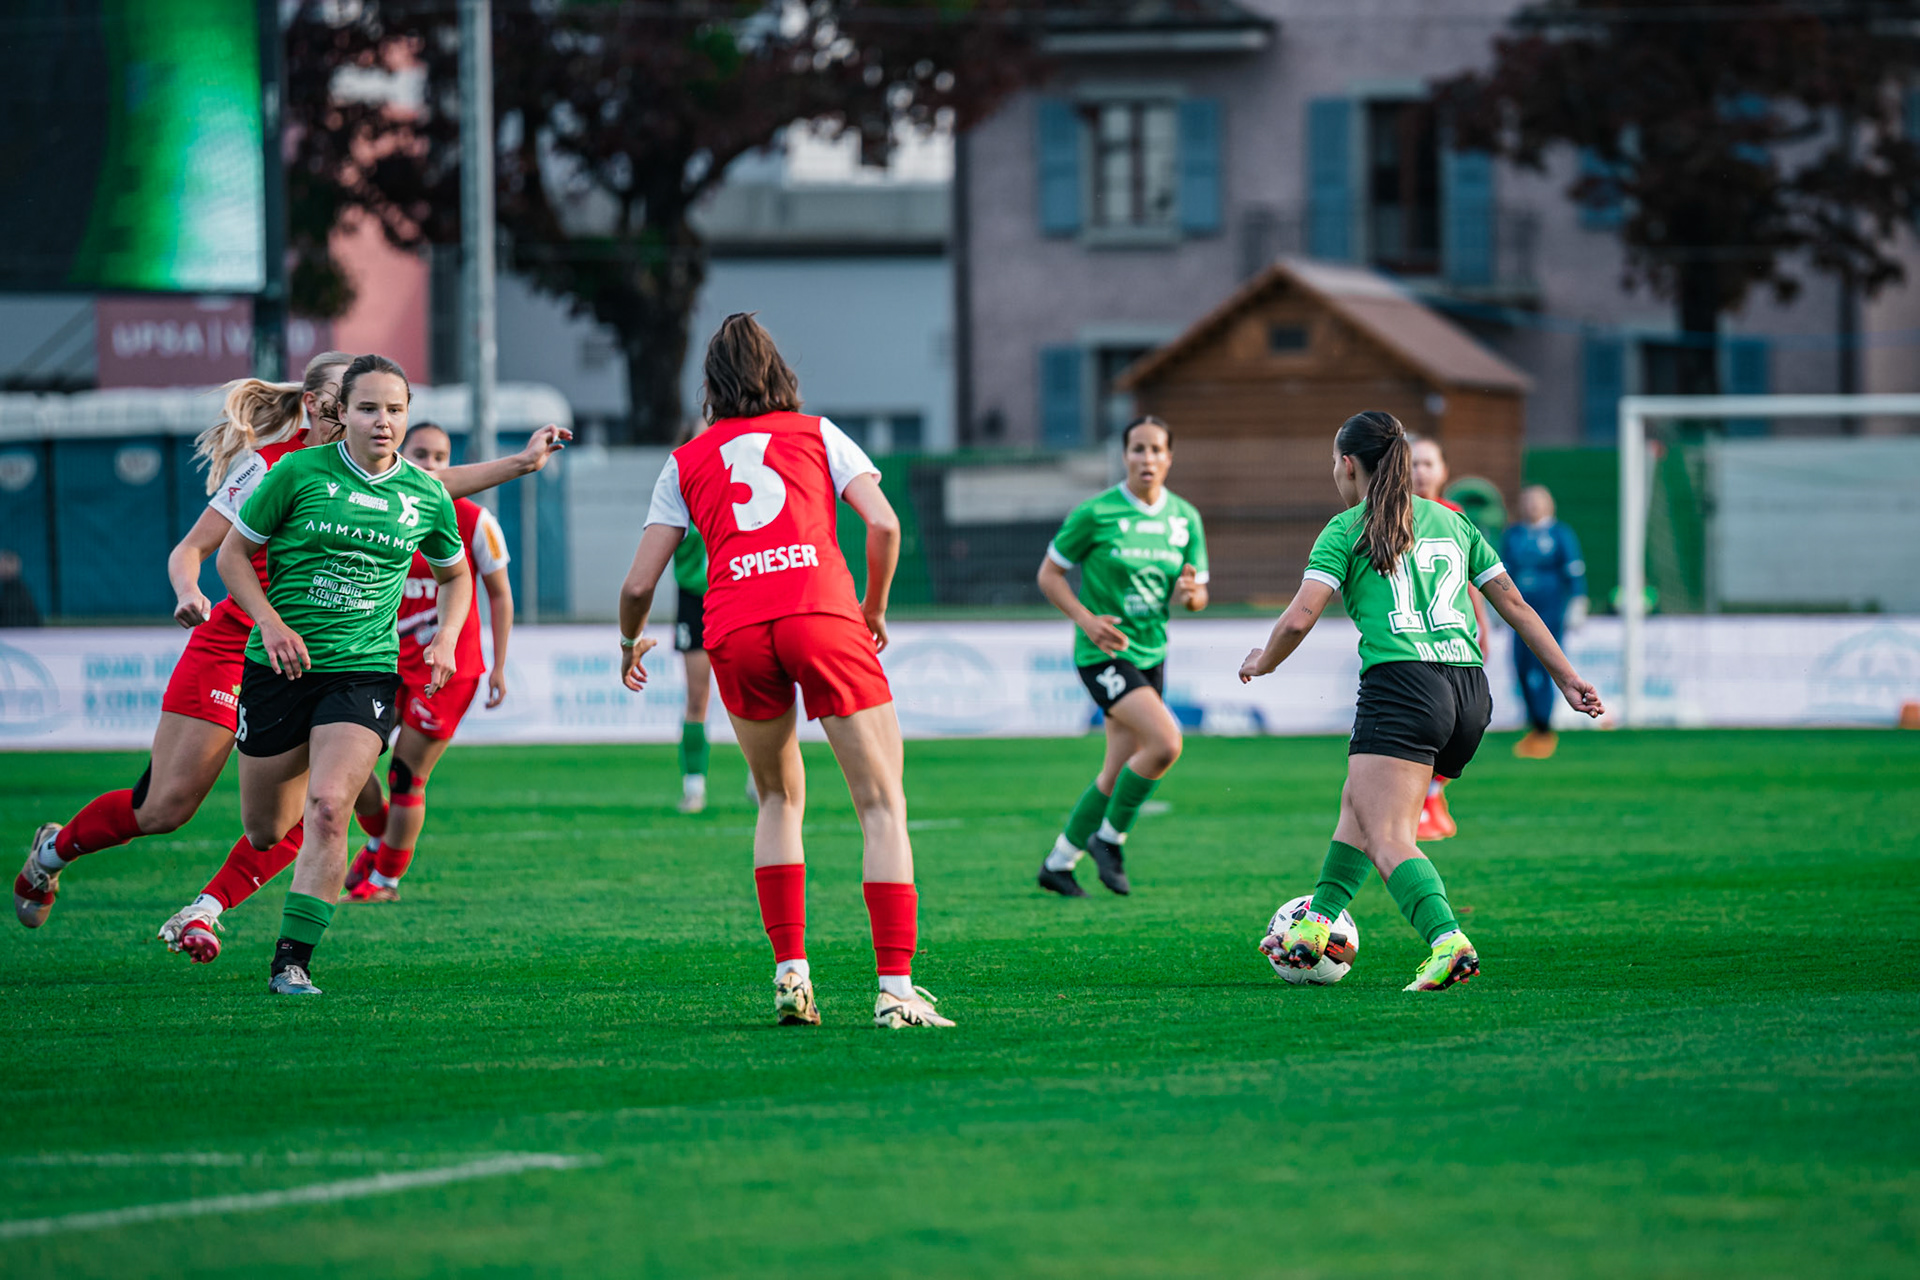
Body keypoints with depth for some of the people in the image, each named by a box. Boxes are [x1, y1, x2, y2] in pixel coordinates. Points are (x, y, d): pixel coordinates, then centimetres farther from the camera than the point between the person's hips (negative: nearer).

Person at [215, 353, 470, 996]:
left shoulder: (428, 496, 4)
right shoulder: (299, 473, -5)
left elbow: (455, 574, 22)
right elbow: (232, 553, 3)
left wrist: (446, 640, 5)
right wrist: (272, 623, -11)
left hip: (364, 671, 0)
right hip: (280, 668, 0)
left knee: (328, 808, -22)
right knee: (265, 832, 7)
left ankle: (292, 960, -17)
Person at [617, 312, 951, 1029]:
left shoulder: (685, 463, 22)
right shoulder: (816, 433, 20)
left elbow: (639, 584, 18)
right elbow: (883, 524, 7)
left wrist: (629, 644, 39)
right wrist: (874, 609, 23)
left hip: (735, 633, 2)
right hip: (823, 614, -2)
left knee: (779, 801, 22)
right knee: (883, 805, 2)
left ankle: (790, 972, 9)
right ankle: (896, 988, -11)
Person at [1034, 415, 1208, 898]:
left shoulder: (1185, 518, 5)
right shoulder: (1096, 513, -10)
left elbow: (1198, 596, 11)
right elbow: (1049, 574, -3)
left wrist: (1187, 594, -14)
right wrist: (1086, 619, -18)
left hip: (1151, 653, 6)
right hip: (1103, 654, -6)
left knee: (1118, 774, 9)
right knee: (1165, 743, -23)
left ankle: (1058, 863, 25)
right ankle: (1110, 839, -5)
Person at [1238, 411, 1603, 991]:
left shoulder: (1347, 530, 6)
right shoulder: (1451, 522, 22)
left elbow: (1298, 619, -4)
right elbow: (1515, 604, 19)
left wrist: (1262, 661, 16)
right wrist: (1568, 678, 20)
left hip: (1401, 688, -7)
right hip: (1470, 692, 7)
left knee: (1388, 840, -15)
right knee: (1358, 800, 26)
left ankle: (1447, 940, -38)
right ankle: (1314, 927, 29)